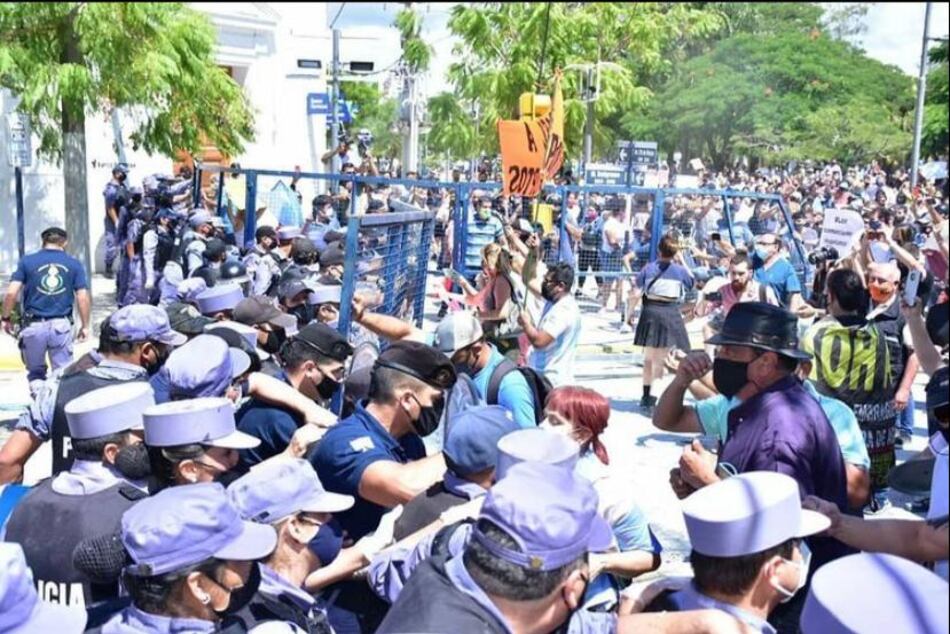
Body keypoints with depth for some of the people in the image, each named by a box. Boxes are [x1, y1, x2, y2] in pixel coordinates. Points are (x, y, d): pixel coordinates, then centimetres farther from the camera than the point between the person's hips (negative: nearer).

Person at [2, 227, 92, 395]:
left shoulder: (27, 261, 2)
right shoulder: (74, 264, 3)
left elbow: (11, 293, -5)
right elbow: (83, 298, -1)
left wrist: (5, 318, 8)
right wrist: (85, 326, 8)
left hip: (33, 325, 0)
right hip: (61, 325, 0)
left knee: (35, 372, 15)